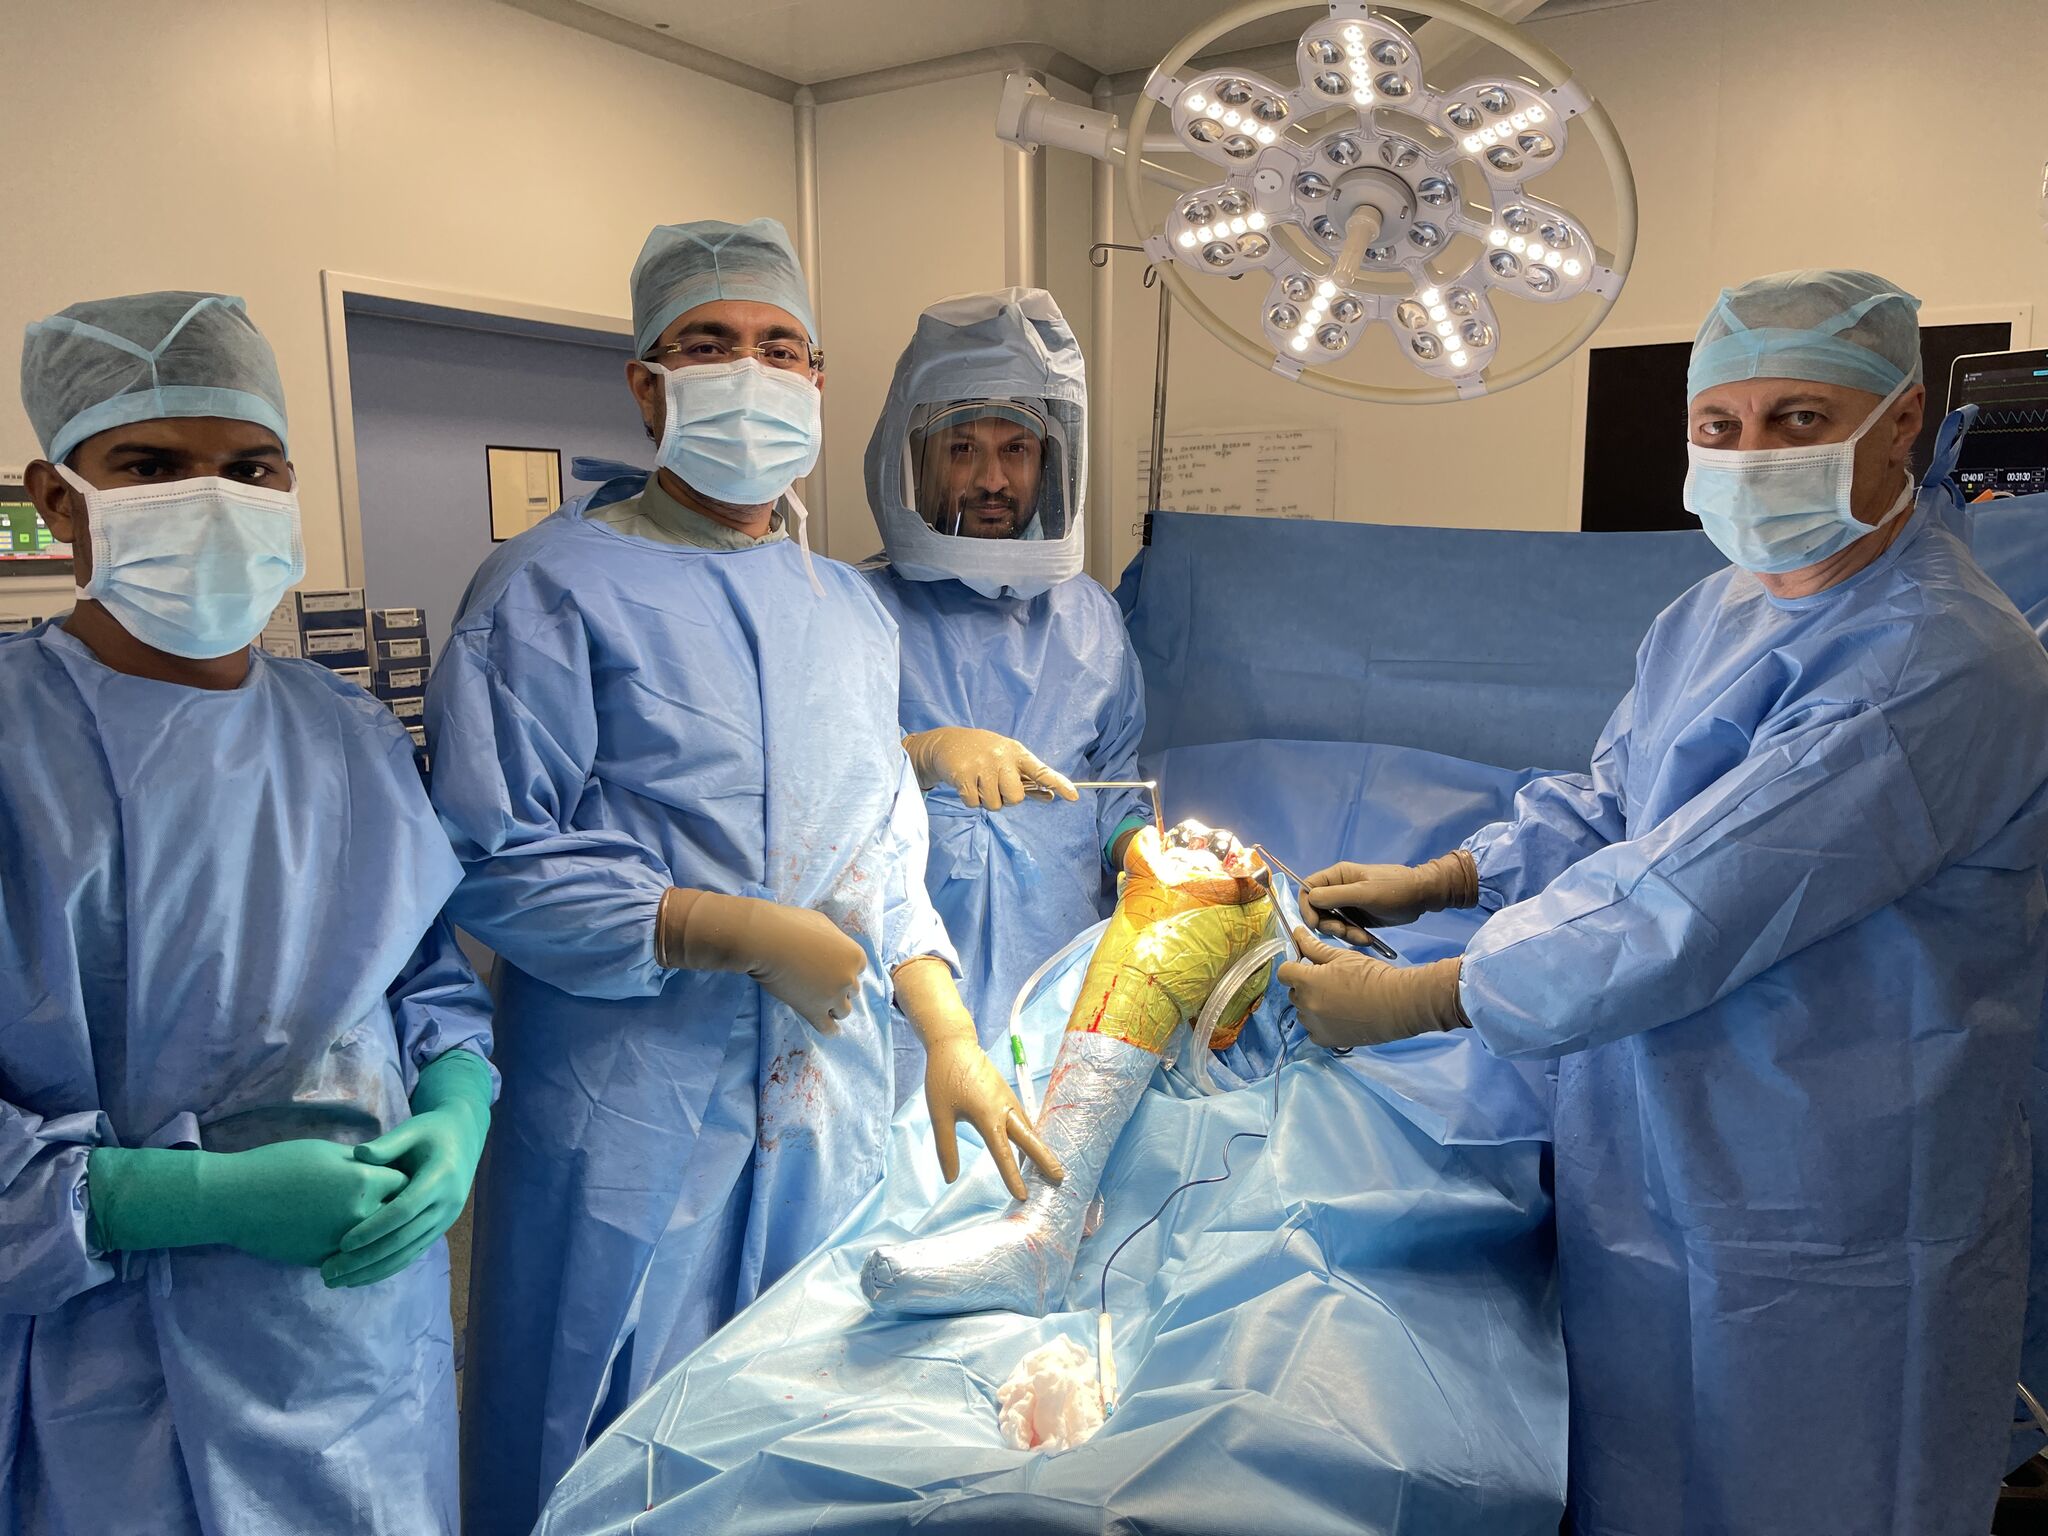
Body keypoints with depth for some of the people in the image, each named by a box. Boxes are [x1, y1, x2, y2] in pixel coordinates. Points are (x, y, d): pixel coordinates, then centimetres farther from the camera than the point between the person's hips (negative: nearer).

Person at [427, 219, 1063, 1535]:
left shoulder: (851, 610, 12)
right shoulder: (554, 589, -7)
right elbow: (491, 864, -15)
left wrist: (951, 1039, 3)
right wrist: (742, 935, -18)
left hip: (832, 1113, 6)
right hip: (631, 1119, -5)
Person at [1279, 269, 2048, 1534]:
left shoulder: (1943, 668, -26)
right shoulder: (1714, 615, 5)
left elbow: (1689, 909, -30)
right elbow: (1608, 805, 15)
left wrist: (1407, 1001, -24)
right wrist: (1430, 883, 2)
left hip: (1817, 1233, -7)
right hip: (1657, 1165, 8)